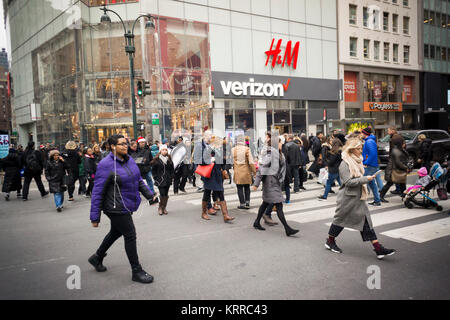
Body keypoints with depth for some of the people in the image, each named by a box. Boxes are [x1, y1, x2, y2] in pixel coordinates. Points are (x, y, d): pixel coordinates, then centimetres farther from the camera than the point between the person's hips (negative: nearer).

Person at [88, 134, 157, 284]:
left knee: (116, 232, 24)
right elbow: (97, 192, -18)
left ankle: (97, 257, 47)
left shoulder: (129, 160, 5)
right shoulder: (106, 165, -19)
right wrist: (95, 217, -17)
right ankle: (136, 271, 13)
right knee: (130, 236, -3)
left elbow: (138, 180, 17)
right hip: (117, 209, -9)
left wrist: (150, 195, 8)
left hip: (127, 206, 9)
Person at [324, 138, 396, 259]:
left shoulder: (357, 161, 11)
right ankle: (330, 241, 28)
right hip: (347, 198, -7)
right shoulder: (344, 164, -16)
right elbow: (348, 182, -23)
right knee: (341, 219, 8)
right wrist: (365, 179, -23)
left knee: (366, 221, 2)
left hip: (359, 197, 8)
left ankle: (378, 249, 0)